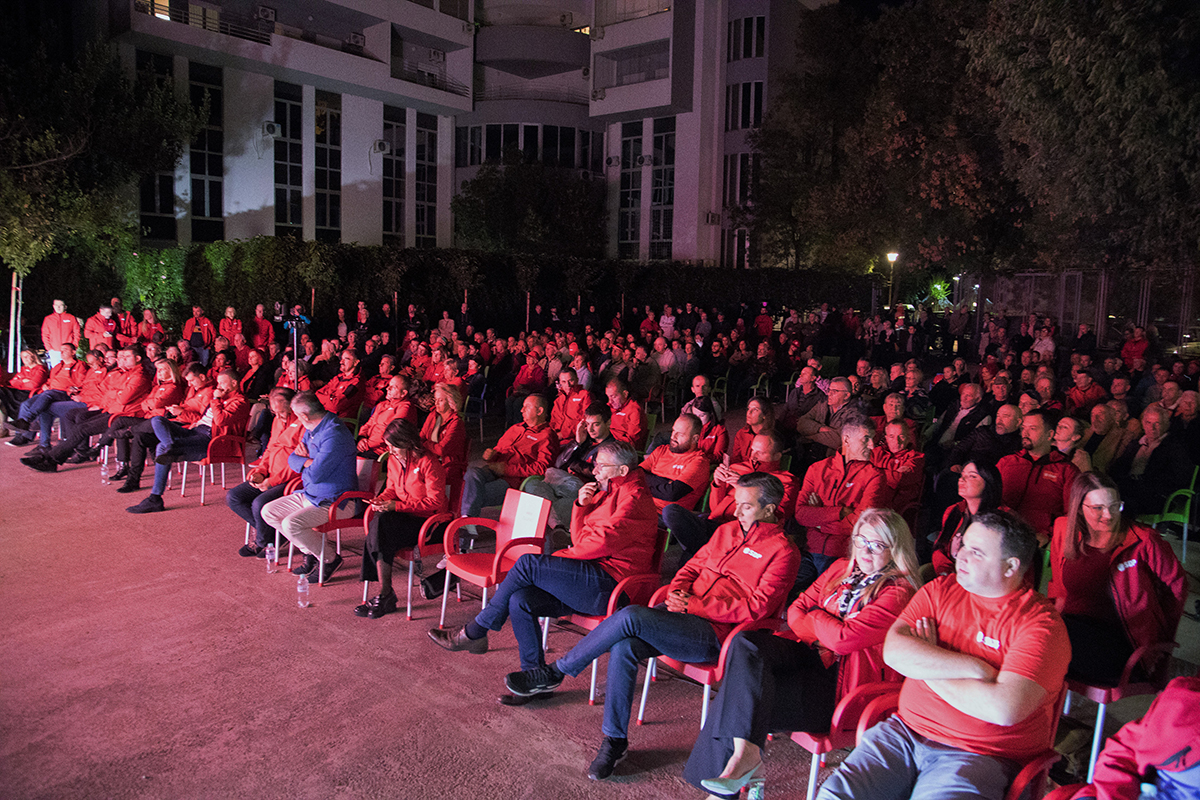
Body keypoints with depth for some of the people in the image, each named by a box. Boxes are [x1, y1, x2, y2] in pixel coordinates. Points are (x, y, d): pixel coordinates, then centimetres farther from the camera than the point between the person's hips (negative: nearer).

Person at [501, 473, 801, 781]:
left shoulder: (782, 551, -3)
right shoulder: (727, 530, 20)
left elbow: (758, 606, -12)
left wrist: (695, 605, -15)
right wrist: (676, 591, -1)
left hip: (715, 633, -6)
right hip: (682, 613, 7)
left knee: (630, 616, -26)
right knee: (624, 647, -24)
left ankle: (556, 672, -9)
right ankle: (615, 740, -10)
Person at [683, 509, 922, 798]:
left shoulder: (899, 593, -9)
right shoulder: (841, 568, 14)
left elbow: (843, 638, -19)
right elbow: (796, 610, 12)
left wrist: (815, 614, 0)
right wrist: (827, 634, -7)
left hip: (838, 682, -7)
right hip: (809, 655, 7)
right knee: (745, 643, -25)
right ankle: (745, 750, -32)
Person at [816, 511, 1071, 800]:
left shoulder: (1041, 623, -8)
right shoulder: (940, 590, 7)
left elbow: (1006, 708, -22)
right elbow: (894, 651, -7)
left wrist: (925, 665, -10)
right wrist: (973, 667, -16)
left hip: (977, 755, -3)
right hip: (905, 731, 4)